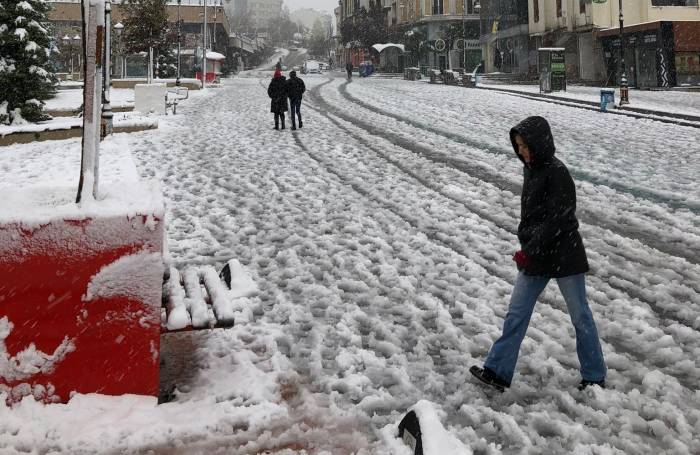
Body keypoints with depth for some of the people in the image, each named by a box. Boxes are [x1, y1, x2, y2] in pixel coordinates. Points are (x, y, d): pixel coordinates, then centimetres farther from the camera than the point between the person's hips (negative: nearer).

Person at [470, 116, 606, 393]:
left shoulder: (557, 173, -18)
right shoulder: (531, 169, 8)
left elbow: (557, 221, -22)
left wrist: (529, 250, -21)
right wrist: (526, 247, 9)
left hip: (563, 255, -8)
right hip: (534, 255, 8)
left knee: (580, 315, 7)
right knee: (516, 313, 6)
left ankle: (595, 377, 21)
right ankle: (497, 372, 11)